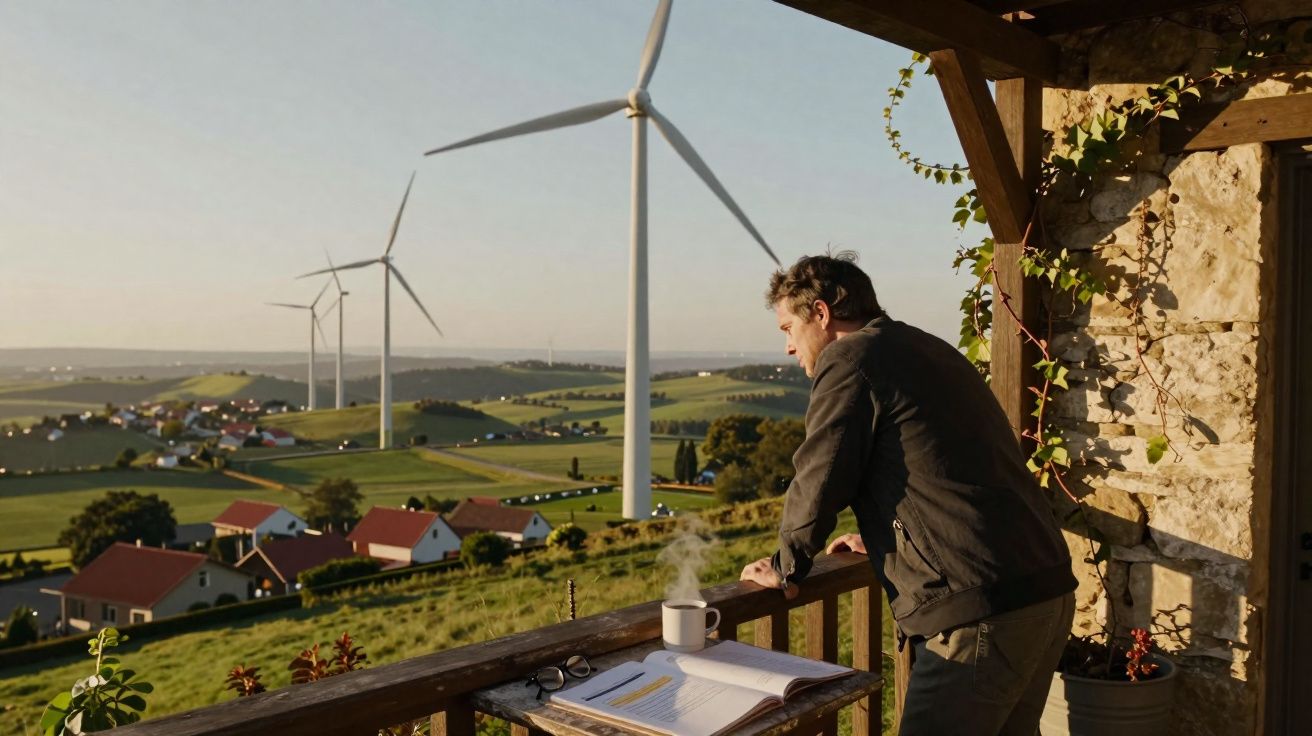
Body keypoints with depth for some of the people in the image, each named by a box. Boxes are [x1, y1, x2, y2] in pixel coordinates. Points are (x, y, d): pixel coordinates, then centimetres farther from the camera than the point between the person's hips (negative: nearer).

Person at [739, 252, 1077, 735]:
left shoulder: (850, 357, -7)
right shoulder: (931, 350, 20)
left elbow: (819, 480, -6)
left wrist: (786, 568, 10)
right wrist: (876, 539, 41)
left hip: (979, 610, -9)